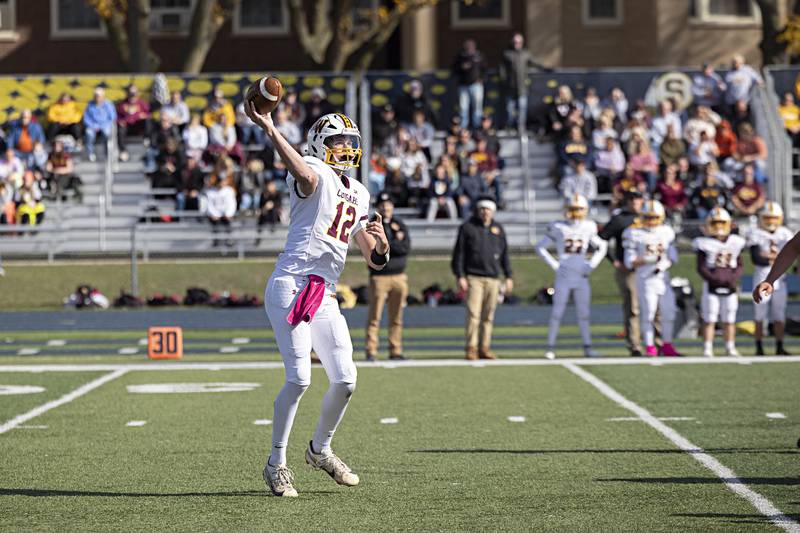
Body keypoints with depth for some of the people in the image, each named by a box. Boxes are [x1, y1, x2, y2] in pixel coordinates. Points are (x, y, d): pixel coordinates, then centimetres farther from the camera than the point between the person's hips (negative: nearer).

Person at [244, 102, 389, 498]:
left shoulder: (359, 195, 19)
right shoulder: (315, 173, -3)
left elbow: (375, 260, 22)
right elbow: (303, 175, -32)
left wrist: (380, 242, -3)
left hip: (324, 297, 7)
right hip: (291, 285, -7)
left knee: (345, 380, 5)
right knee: (299, 378, -13)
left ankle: (320, 449, 29)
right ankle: (276, 463, 0)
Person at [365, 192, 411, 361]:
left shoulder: (400, 225, 14)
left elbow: (406, 248, 0)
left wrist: (386, 245, -7)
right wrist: (396, 242, -6)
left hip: (399, 276, 4)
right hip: (379, 276, -4)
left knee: (397, 318, 6)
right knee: (374, 317, -8)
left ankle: (395, 350, 11)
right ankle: (371, 351, -6)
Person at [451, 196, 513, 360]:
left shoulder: (498, 229, 14)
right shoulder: (467, 228, 2)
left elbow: (504, 255, 19)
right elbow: (458, 254, 0)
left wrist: (509, 277, 13)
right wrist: (460, 277, -8)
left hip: (493, 279, 4)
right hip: (473, 277, -4)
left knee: (488, 316, 4)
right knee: (473, 314, -11)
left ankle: (484, 348, 9)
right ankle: (471, 348, -9)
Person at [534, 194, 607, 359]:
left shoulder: (588, 228, 5)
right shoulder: (558, 228, -4)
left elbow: (602, 246, 18)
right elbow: (540, 247, 0)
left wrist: (591, 265, 6)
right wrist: (554, 265, -6)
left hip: (581, 277, 3)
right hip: (564, 276, -3)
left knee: (584, 313, 6)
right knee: (557, 312, -3)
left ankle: (587, 347, 11)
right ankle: (550, 347, 2)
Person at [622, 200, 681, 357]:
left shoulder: (667, 232, 10)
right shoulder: (635, 235, -2)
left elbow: (673, 257, 11)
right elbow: (630, 262, -4)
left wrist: (664, 264, -9)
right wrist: (647, 259, -18)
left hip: (663, 277, 4)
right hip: (645, 279, -4)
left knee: (668, 313, 4)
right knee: (648, 313, -6)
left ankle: (667, 345, 16)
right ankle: (650, 347, 1)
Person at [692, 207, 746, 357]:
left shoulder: (735, 243, 8)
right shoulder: (704, 244, -2)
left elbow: (739, 266, 9)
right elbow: (701, 268, -4)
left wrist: (734, 279, -9)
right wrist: (715, 280, -16)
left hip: (730, 288, 3)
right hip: (711, 287, -3)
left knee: (729, 320, 8)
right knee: (709, 319, -3)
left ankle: (730, 348, 14)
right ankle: (707, 349, -1)